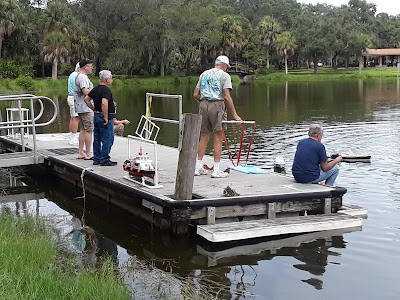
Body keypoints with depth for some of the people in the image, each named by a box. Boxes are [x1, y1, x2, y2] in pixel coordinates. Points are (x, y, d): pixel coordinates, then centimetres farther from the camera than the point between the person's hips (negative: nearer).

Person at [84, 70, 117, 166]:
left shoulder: (95, 89, 10)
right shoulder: (106, 90, -18)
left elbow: (86, 99, 16)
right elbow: (104, 103, -32)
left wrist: (94, 109, 15)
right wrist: (106, 118, -24)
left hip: (97, 116, 9)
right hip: (105, 118, -9)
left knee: (97, 139, 12)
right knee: (107, 140, -2)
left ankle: (97, 159, 17)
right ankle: (104, 160, 0)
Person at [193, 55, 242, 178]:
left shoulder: (204, 74, 17)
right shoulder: (224, 75, 0)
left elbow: (196, 94, 13)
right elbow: (227, 97, -9)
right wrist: (234, 114, -6)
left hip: (203, 104, 5)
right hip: (217, 105, -5)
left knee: (204, 137, 12)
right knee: (218, 138, 0)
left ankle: (198, 167, 14)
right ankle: (216, 170, 0)